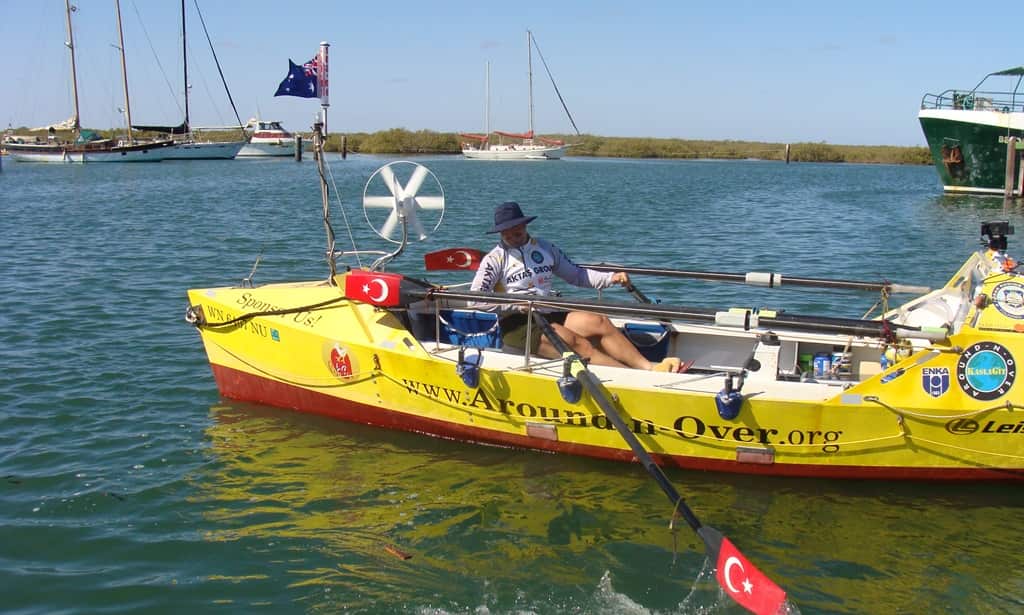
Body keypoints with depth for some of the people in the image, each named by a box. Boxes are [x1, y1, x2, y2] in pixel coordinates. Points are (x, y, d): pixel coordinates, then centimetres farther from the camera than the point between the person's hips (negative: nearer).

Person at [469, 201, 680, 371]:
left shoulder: (545, 248, 18)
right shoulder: (495, 259, 2)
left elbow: (576, 275, 21)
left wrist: (611, 277, 7)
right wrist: (516, 305, -13)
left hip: (550, 314, 5)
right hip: (516, 324, -5)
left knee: (599, 322, -21)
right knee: (576, 343, -28)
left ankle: (650, 367, -31)